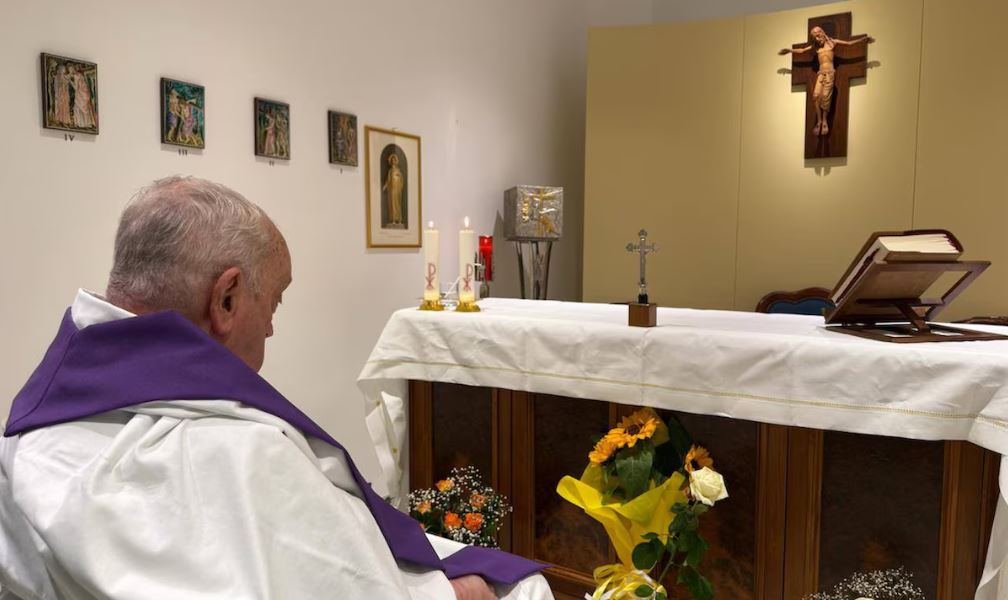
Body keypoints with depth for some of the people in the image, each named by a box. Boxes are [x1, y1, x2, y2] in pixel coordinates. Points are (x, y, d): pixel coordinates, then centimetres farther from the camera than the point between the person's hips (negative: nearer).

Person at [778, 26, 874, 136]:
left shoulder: (832, 42, 8)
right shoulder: (815, 46, 16)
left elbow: (849, 43, 7)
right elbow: (802, 50, 23)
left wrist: (863, 39, -1)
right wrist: (790, 50, 15)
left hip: (829, 73, -3)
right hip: (820, 73, 3)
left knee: (825, 96, -14)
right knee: (816, 95, -14)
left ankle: (824, 121, -8)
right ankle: (819, 121, -9)